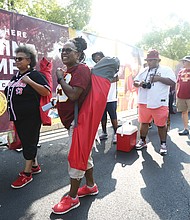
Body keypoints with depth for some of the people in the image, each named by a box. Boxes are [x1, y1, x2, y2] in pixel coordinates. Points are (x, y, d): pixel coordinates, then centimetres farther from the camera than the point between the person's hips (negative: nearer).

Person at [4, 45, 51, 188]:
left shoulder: (35, 75, -8)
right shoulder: (16, 76, 15)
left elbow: (46, 92, -20)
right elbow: (9, 93, 30)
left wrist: (29, 81, -23)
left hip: (31, 117, -8)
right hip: (18, 116, 8)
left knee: (29, 142, -1)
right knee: (25, 141, 15)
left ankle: (27, 173, 8)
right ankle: (35, 165, 30)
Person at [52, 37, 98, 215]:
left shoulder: (81, 69, -15)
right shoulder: (68, 71, 14)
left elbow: (73, 95, -26)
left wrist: (60, 78, -14)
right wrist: (56, 104, 6)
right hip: (71, 120, 10)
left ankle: (72, 198, 16)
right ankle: (90, 186, 36)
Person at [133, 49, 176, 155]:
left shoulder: (166, 70, 2)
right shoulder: (143, 71, 14)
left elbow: (173, 82, -8)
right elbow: (135, 81, 15)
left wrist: (159, 78, -17)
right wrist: (139, 84, -8)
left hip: (160, 103, -4)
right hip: (144, 102, 4)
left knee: (161, 124, 3)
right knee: (144, 122, 12)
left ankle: (163, 144, 17)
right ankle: (142, 141, 27)